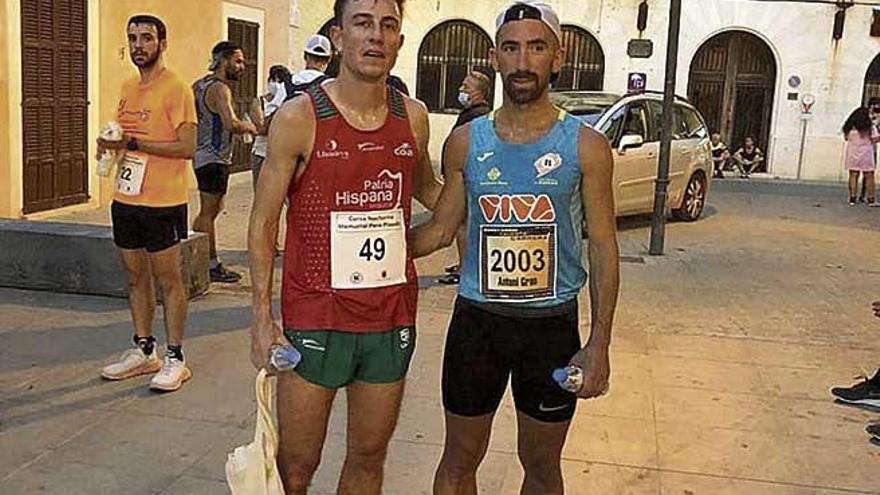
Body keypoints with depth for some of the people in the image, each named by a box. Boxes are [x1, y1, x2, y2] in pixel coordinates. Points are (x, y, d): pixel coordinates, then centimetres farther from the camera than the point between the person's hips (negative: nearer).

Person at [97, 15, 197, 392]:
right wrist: (110, 143, 1)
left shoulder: (175, 88, -11)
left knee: (168, 281, 0)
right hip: (126, 199, 8)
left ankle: (175, 359, 9)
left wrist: (133, 142, -19)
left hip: (162, 203, -8)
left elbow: (187, 147, -17)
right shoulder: (128, 88, 14)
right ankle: (143, 350, 27)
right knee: (136, 278, 14)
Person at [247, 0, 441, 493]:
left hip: (393, 320, 4)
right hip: (315, 319, -3)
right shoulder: (299, 118, -9)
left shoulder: (414, 117, 2)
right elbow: (264, 221, -4)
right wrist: (262, 316, -9)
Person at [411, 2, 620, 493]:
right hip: (477, 320, 1)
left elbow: (603, 247, -3)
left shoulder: (586, 146, -5)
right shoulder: (466, 142, 0)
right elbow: (441, 230, 8)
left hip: (552, 324, -1)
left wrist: (600, 344, -7)